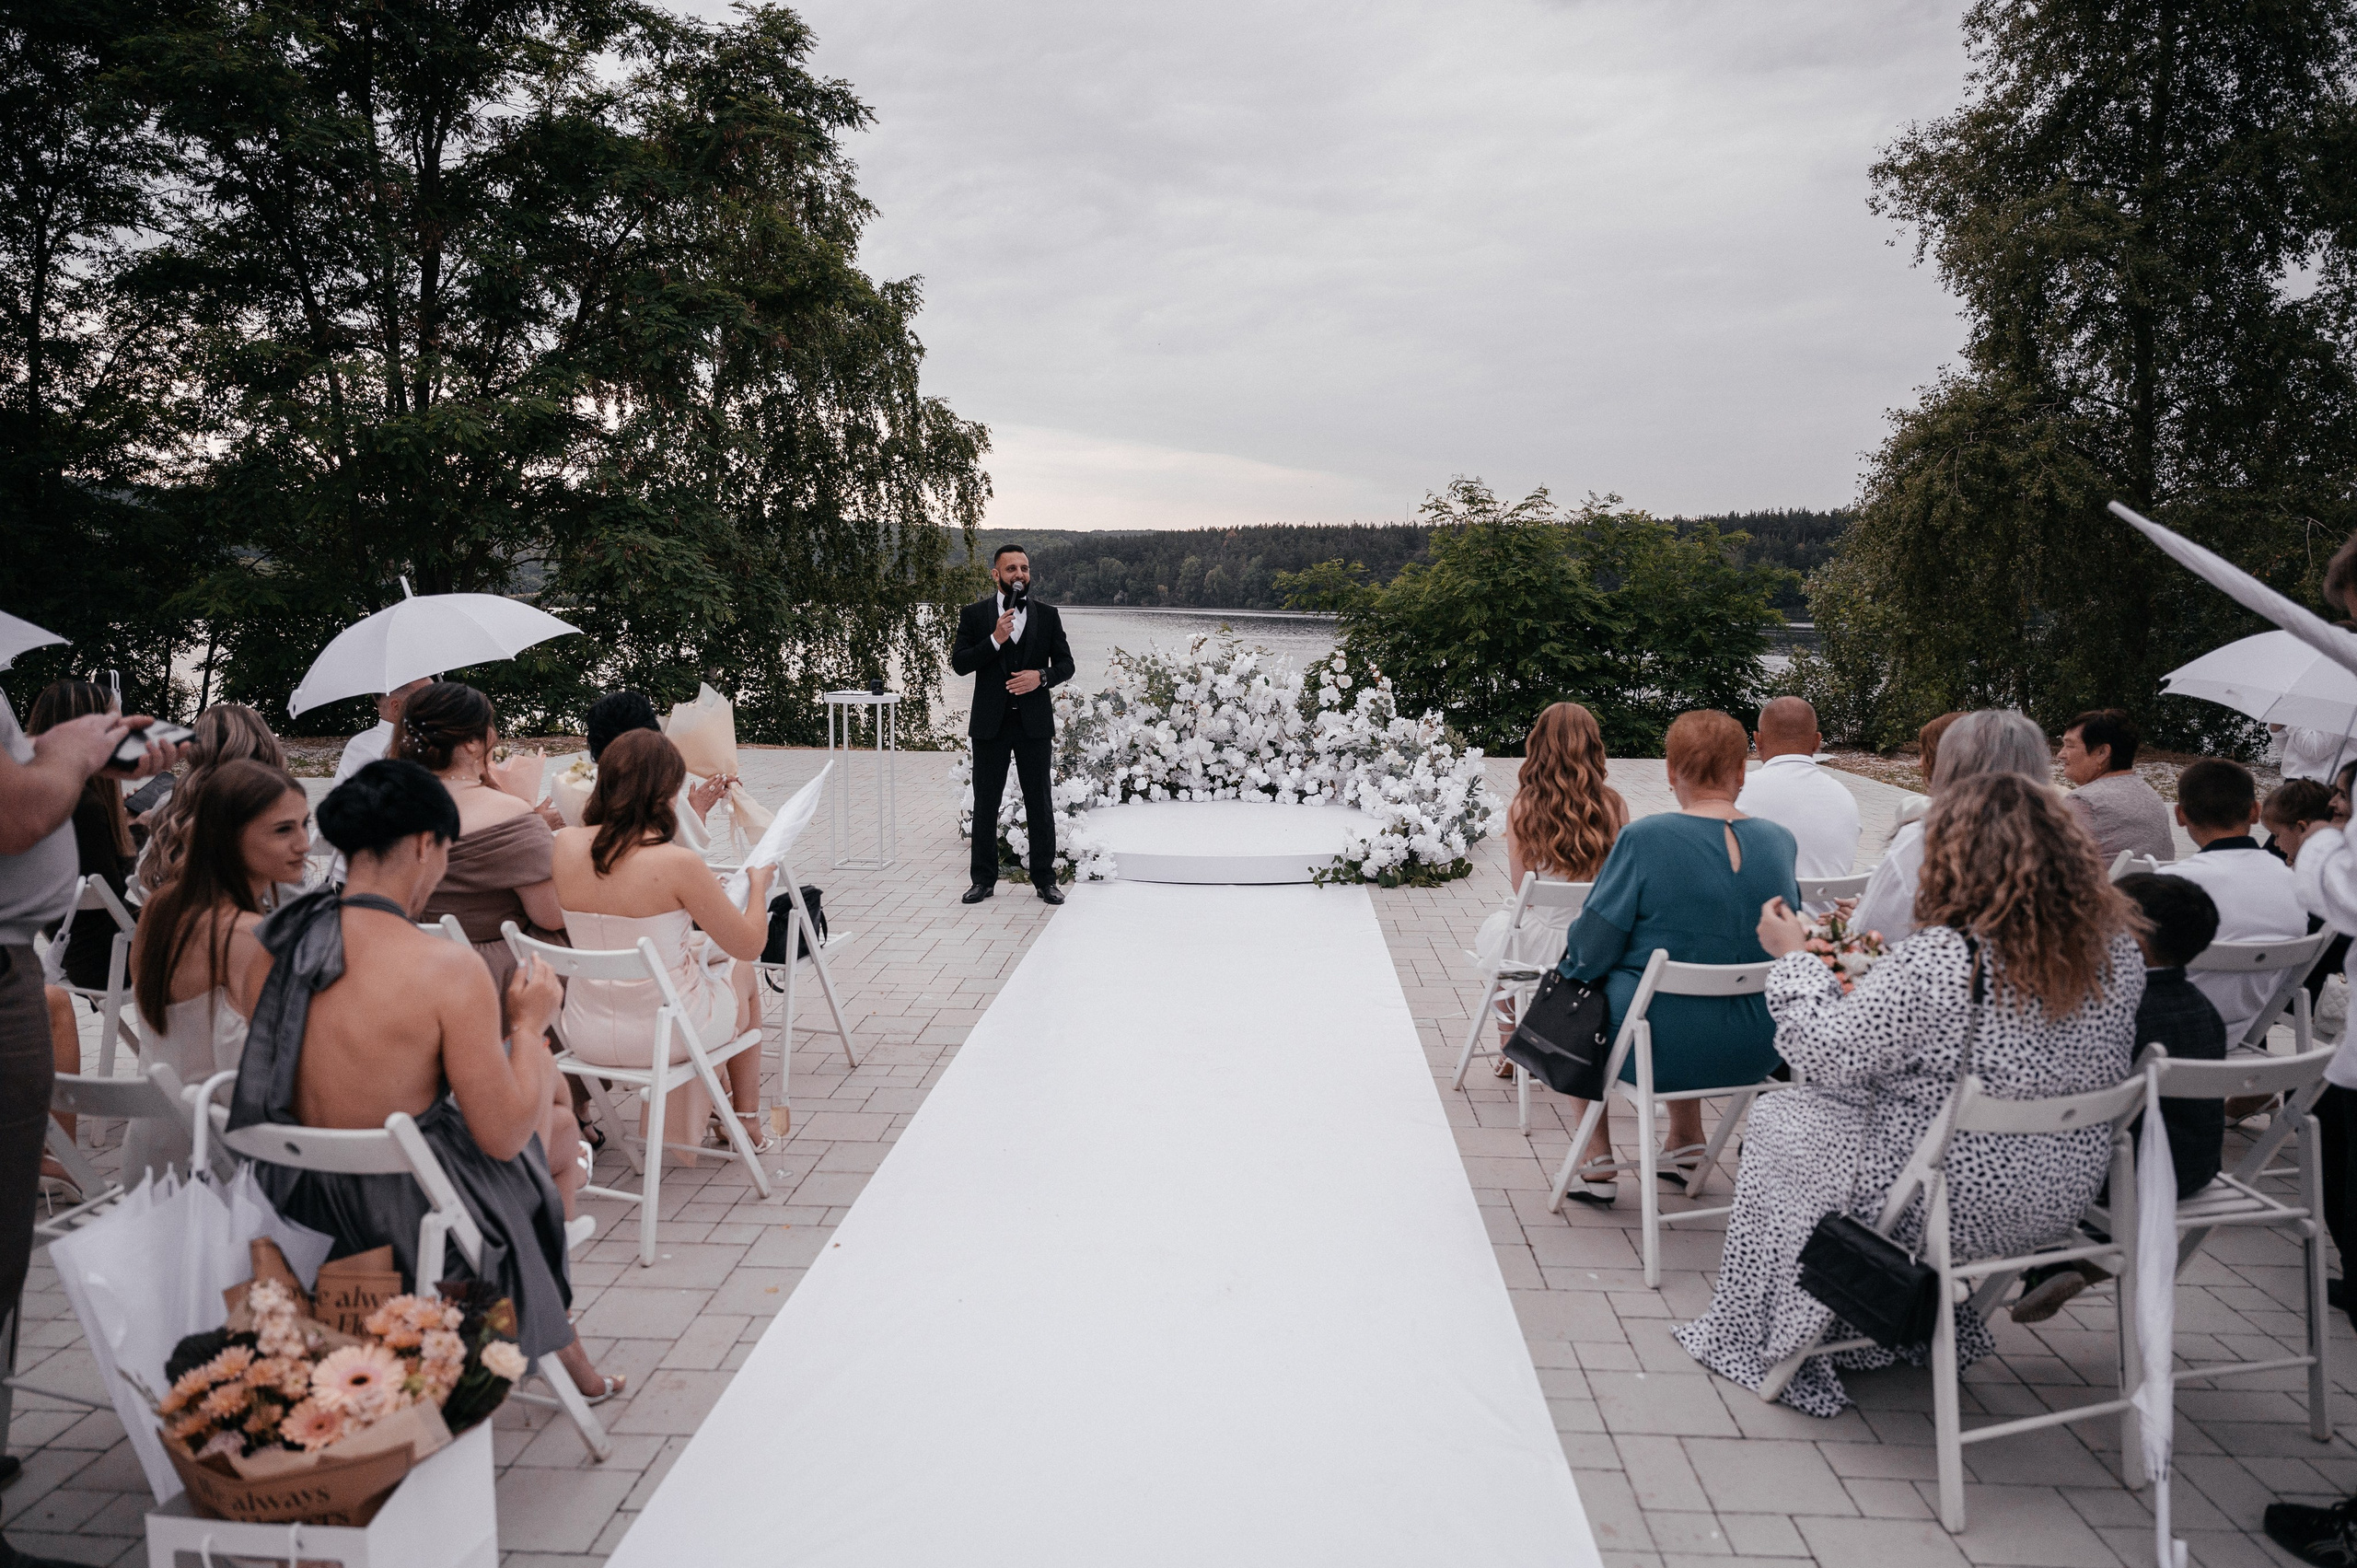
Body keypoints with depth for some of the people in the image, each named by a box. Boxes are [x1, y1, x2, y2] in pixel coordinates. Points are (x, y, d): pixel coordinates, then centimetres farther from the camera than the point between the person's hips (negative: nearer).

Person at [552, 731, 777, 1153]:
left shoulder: (565, 845, -9)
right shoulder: (678, 863, -24)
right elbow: (749, 946, -13)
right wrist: (759, 882, 5)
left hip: (585, 1037, 5)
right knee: (740, 972, 28)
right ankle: (747, 1122, 41)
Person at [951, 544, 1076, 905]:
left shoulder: (1047, 614, 7)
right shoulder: (974, 614, 3)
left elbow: (1065, 664, 7)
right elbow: (959, 663, -4)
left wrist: (1041, 677, -13)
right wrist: (995, 640, -17)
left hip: (1034, 722, 0)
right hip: (990, 723, 0)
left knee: (1040, 803, 4)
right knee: (985, 804, 6)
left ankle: (1045, 879, 14)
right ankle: (984, 879, 16)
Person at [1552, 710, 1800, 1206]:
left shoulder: (1643, 839, -18)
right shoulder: (1781, 841, -3)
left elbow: (1590, 954, -14)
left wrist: (1570, 965, 9)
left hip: (1660, 1049, -5)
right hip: (1757, 1051, 5)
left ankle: (1597, 1163, 28)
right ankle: (1686, 1143, 41)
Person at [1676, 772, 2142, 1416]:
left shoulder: (1938, 960, -28)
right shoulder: (2115, 943, -7)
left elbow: (1828, 1054, -16)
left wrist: (1793, 956, -1)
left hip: (1954, 1205, -7)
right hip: (2063, 1198, 7)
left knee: (1776, 1120, 15)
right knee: (1894, 1094, 30)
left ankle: (1766, 1346, 30)